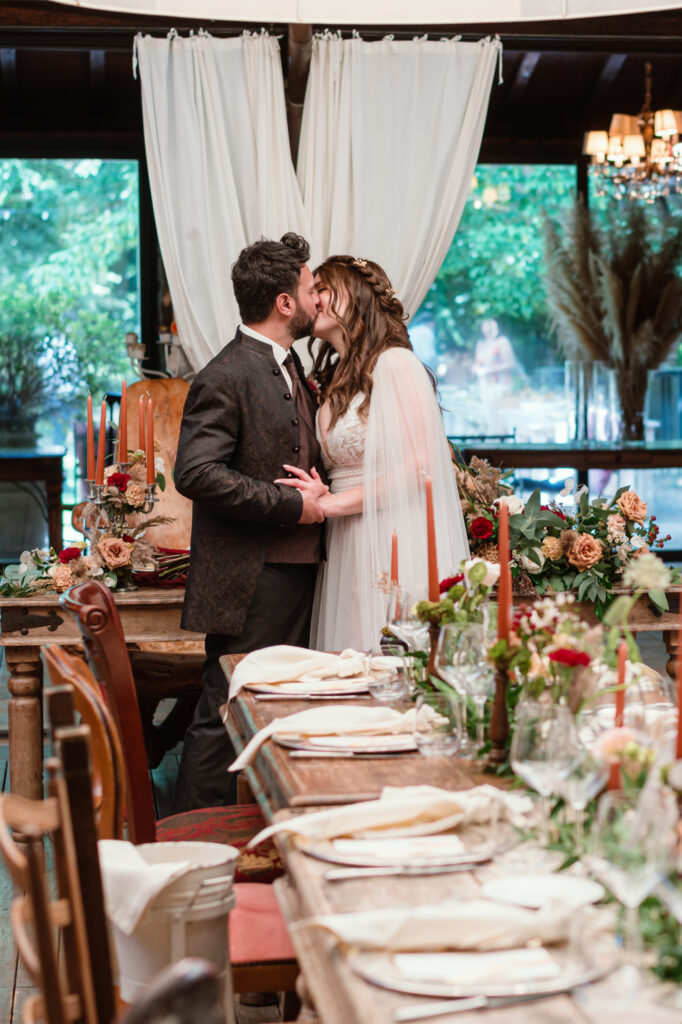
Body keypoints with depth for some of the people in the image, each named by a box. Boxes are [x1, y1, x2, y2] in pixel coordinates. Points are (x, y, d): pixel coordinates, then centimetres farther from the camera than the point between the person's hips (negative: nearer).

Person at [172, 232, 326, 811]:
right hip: (250, 583, -9)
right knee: (226, 719, -5)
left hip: (299, 572, 9)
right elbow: (197, 473, -22)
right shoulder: (226, 378, -13)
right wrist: (293, 505, -19)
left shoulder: (292, 369, 18)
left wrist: (316, 489, 11)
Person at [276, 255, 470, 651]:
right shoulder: (333, 380, 18)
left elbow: (421, 466, -14)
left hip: (395, 545, -7)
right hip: (346, 549, 7)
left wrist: (333, 503, -13)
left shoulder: (395, 364, -7)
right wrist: (320, 495, -4)